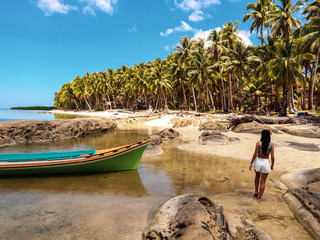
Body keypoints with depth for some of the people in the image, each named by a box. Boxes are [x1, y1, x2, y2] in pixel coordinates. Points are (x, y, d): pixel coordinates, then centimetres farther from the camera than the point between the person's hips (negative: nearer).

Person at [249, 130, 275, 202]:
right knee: (263, 181, 12)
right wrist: (272, 165, 10)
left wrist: (251, 163, -5)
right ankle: (259, 197, 16)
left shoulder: (258, 143, -10)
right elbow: (272, 157, -7)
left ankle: (256, 192, 28)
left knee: (257, 176, 29)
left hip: (258, 162, 0)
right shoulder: (271, 145, -7)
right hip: (266, 163, 0)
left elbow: (255, 154, -13)